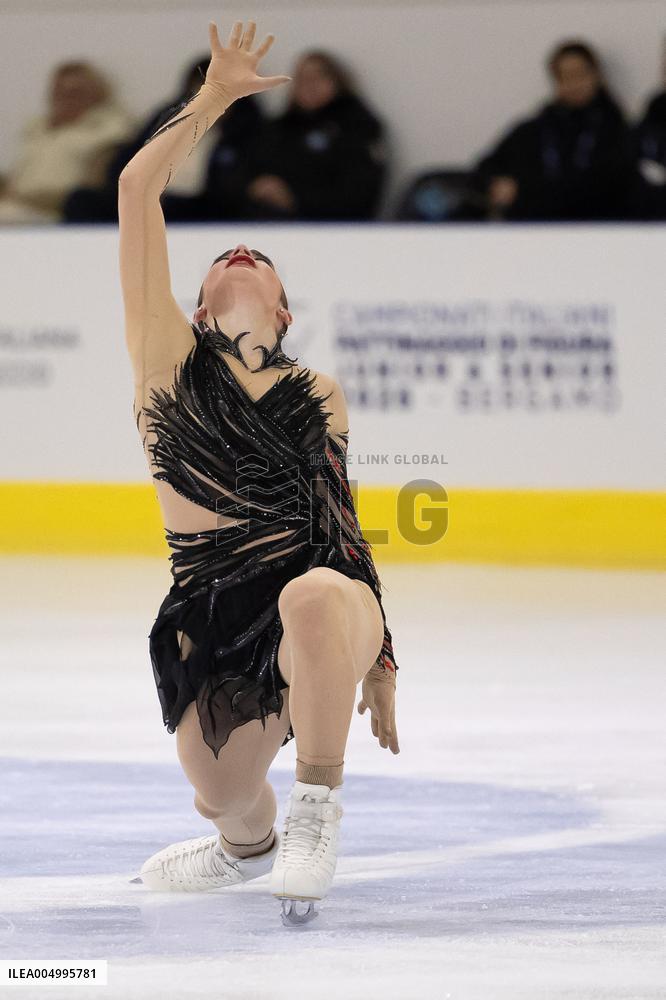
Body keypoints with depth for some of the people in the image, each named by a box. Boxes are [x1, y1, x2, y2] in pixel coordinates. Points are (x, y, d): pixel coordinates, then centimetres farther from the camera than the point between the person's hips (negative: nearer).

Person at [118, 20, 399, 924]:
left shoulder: (318, 399, 12)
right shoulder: (172, 363, 8)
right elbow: (137, 189, 2)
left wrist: (378, 659, 14)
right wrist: (213, 98, 7)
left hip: (324, 613, -1)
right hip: (209, 630, 2)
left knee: (313, 594, -37)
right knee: (226, 803, 5)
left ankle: (317, 807, -18)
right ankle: (249, 847, 47)